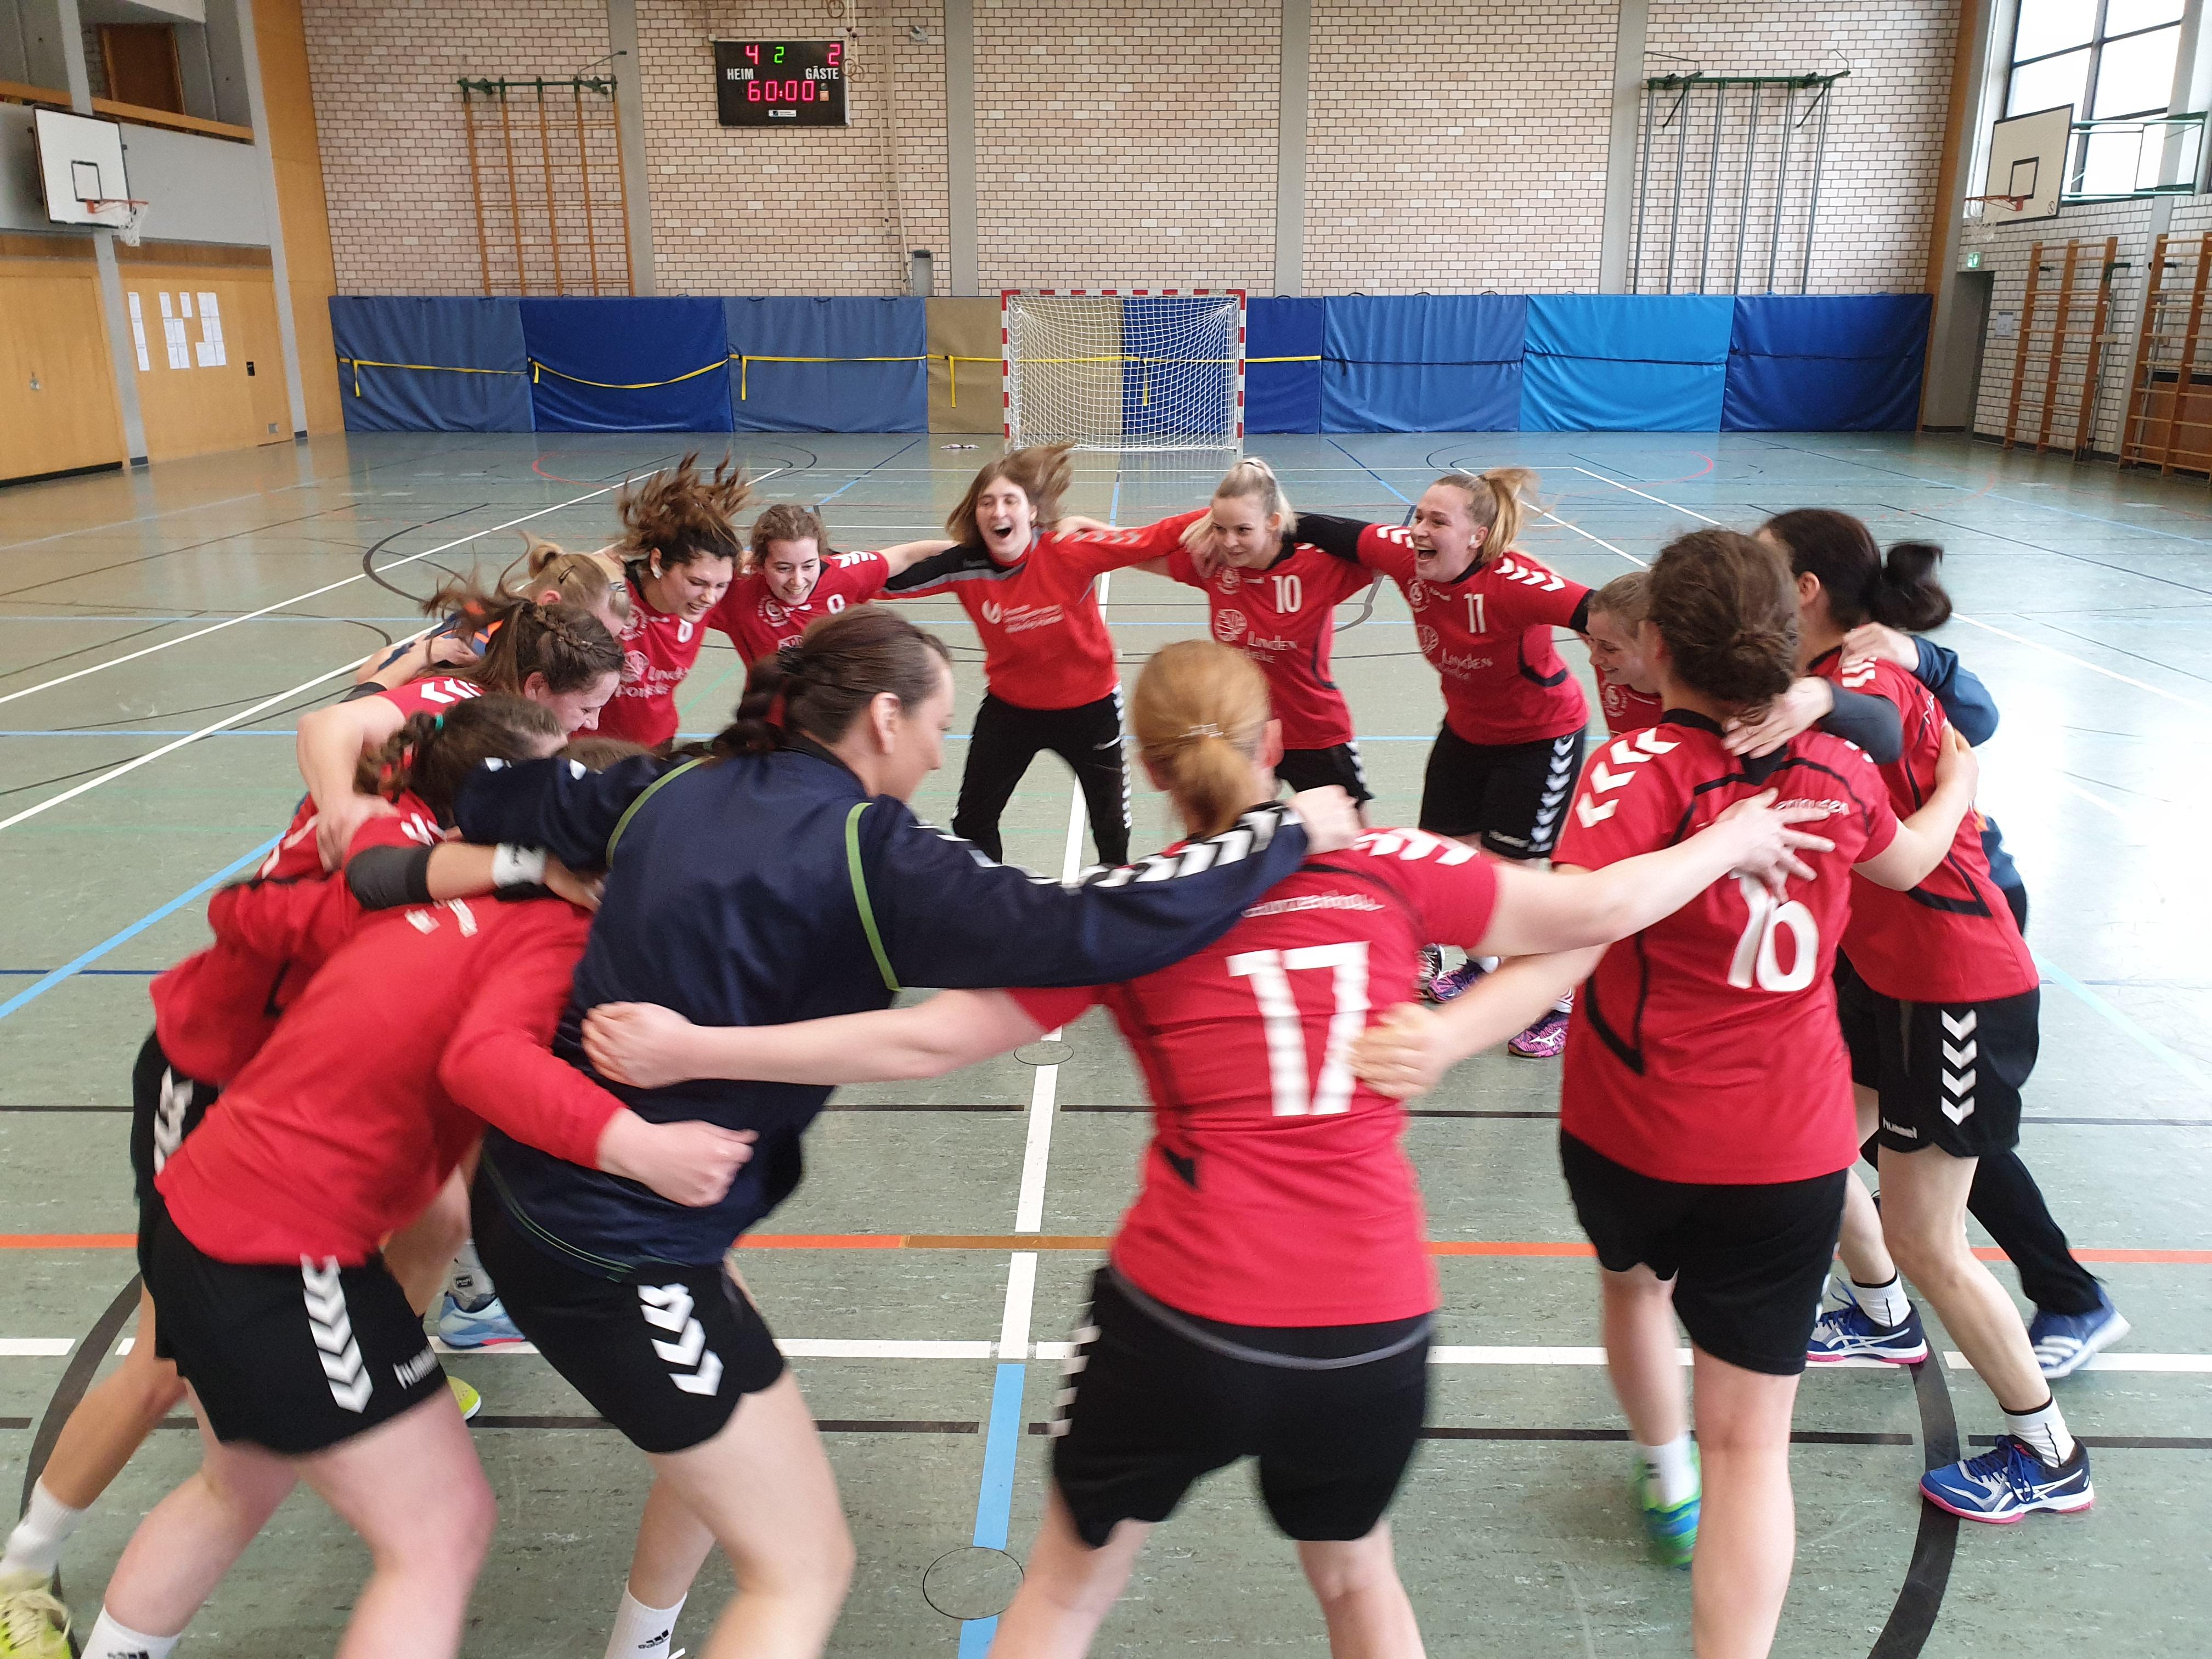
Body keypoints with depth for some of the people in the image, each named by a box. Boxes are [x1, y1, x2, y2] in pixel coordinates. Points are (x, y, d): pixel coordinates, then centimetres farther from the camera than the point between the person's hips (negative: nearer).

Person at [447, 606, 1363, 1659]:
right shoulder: (864, 852, -21)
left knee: (727, 1420, 32)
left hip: (533, 1187, 9)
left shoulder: (674, 790, 1)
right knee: (804, 1572, 5)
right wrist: (1289, 831, -19)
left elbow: (500, 798, 12)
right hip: (618, 1254, -9)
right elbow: (1082, 931, -28)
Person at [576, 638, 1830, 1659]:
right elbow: (1597, 909, 3)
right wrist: (1730, 841, 23)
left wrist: (692, 1047, -4)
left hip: (1186, 1319, -2)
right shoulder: (1386, 864, -2)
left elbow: (929, 1040, -9)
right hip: (1375, 1327, 2)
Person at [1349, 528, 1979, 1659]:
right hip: (1790, 1147, 1)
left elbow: (1575, 936, -36)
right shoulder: (1837, 768, -4)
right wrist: (1957, 789, 39)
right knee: (1752, 1440, 4)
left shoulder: (1641, 769, -19)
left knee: (1634, 1278, 33)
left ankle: (1668, 1477, 58)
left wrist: (1458, 1032, -50)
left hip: (1634, 1130, -1)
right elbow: (1906, 861, 18)